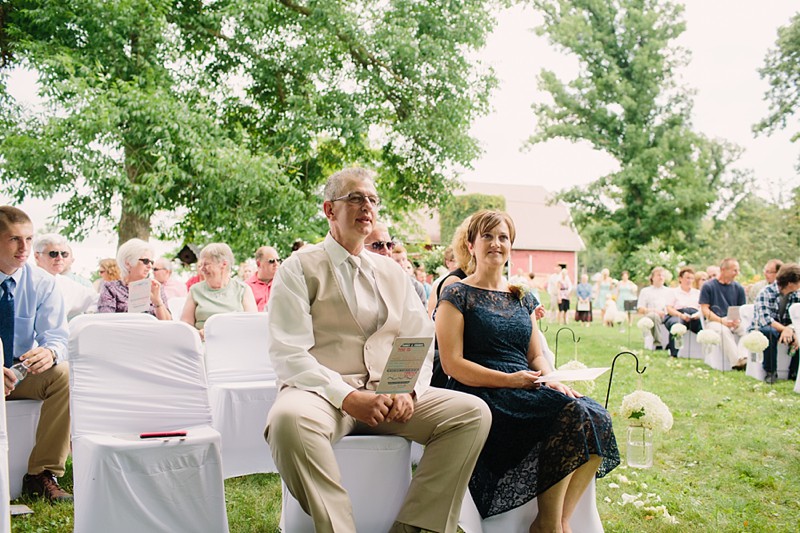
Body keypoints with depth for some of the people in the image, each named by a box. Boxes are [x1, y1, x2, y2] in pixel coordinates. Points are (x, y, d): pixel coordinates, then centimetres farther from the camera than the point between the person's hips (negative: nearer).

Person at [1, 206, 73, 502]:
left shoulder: (42, 282, -2)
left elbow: (57, 336, -4)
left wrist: (49, 352, -32)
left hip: (26, 375, 2)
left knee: (65, 374, -29)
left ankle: (43, 474, -21)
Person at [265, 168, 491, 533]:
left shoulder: (392, 273, 19)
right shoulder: (300, 269, 4)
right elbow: (288, 353, -7)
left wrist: (408, 389, -8)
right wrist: (347, 397, -19)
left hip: (387, 395, 5)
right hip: (323, 390, -4)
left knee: (473, 411, -16)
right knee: (290, 419, -38)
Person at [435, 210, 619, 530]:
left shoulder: (523, 298, 21)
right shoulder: (457, 295, 1)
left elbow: (537, 356, 19)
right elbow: (452, 364, -8)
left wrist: (551, 379, -5)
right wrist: (508, 379, -17)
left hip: (527, 393, 6)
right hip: (482, 396, -6)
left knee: (597, 418, -20)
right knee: (571, 413, -28)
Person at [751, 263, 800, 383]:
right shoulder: (766, 293, -16)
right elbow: (765, 319, -28)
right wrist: (784, 328, -40)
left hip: (784, 329, 5)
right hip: (760, 330, -5)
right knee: (770, 332, -38)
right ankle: (770, 372, -24)